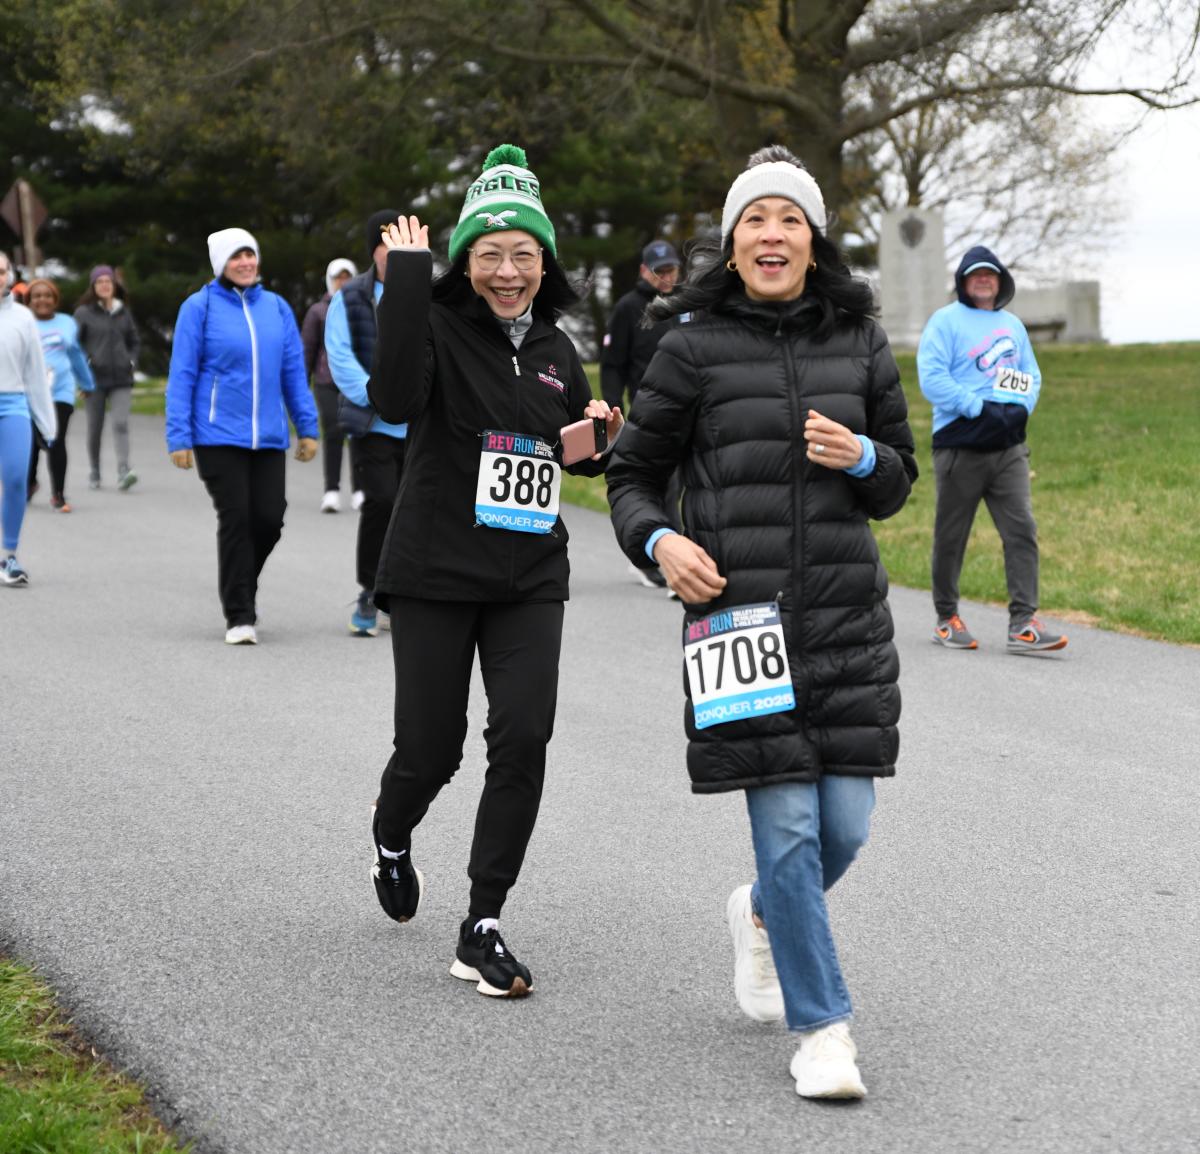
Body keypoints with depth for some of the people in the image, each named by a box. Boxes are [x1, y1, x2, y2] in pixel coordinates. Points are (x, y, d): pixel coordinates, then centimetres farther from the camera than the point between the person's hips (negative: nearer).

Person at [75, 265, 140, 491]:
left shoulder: (124, 312, 10)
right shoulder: (84, 313, 0)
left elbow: (134, 342, 21)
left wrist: (132, 362, 6)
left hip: (121, 379, 1)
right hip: (95, 379, -1)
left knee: (121, 424, -14)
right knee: (95, 428, 5)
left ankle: (123, 472, -23)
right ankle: (94, 474, 20)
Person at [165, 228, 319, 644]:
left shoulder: (276, 307, 9)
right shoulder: (200, 307, -2)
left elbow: (294, 371, 13)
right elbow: (182, 375, -3)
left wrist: (307, 427, 10)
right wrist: (179, 437, -7)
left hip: (268, 436, 4)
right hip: (218, 436, -4)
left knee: (269, 518, 1)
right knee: (236, 520, -6)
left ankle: (243, 586, 30)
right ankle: (239, 617, 3)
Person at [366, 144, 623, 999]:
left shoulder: (556, 348, 9)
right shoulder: (438, 325, -7)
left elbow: (580, 456, 24)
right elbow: (395, 399, -29)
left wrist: (603, 436, 0)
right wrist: (407, 278, -27)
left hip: (530, 581, 4)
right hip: (435, 574, -4)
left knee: (523, 738, -10)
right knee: (431, 747, 3)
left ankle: (483, 925, 0)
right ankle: (392, 840, 39)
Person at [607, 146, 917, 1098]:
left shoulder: (861, 345, 8)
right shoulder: (694, 349, 0)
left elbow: (899, 483, 15)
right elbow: (633, 475, 7)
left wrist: (861, 456, -7)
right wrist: (660, 542, -13)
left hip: (847, 613, 3)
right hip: (740, 611, -3)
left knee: (846, 821, 3)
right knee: (787, 824, -6)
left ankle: (764, 917, 37)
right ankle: (821, 1028, 8)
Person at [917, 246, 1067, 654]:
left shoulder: (1012, 325, 18)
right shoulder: (945, 321, 0)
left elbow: (1031, 375, 20)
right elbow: (932, 378, -11)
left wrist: (1019, 409, -1)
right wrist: (980, 408, -16)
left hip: (1008, 448, 4)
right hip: (959, 447, -4)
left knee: (1022, 529, -7)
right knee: (951, 535, 4)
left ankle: (1023, 624, -11)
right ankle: (946, 618, 18)